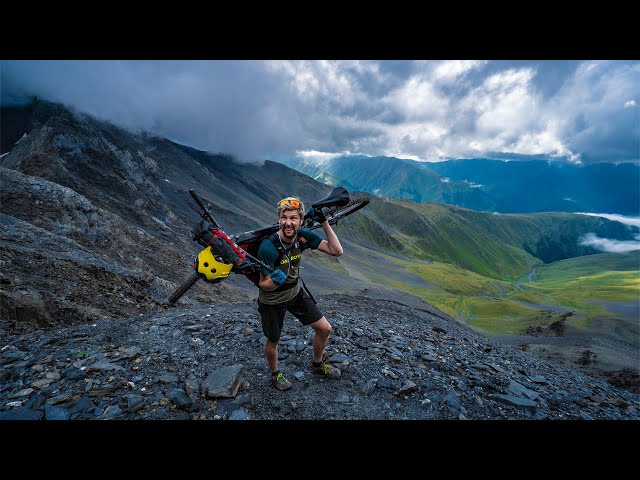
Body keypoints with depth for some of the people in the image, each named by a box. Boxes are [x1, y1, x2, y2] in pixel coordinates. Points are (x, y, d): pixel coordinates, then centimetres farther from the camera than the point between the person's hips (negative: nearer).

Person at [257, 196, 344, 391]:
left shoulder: (302, 236, -17)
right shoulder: (268, 247, -32)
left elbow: (336, 251, -17)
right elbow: (263, 285, -22)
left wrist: (324, 222, -24)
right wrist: (275, 281, -46)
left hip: (295, 293, 5)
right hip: (272, 301, -4)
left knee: (325, 328, 8)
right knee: (273, 341, 16)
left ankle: (317, 364, 37)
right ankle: (275, 374, 49)